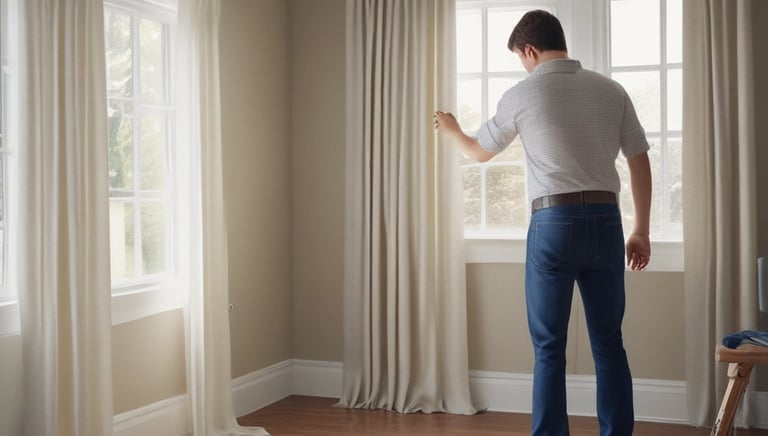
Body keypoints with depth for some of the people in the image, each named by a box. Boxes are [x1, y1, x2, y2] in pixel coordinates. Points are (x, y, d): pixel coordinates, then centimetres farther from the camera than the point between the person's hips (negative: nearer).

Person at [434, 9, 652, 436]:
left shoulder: (522, 94, 0)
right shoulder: (611, 89, 8)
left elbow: (479, 151, 16)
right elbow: (640, 163, 8)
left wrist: (451, 130, 37)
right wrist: (641, 232, 15)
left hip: (553, 222, -3)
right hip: (605, 220, 3)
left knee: (549, 348, 4)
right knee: (609, 344, 10)